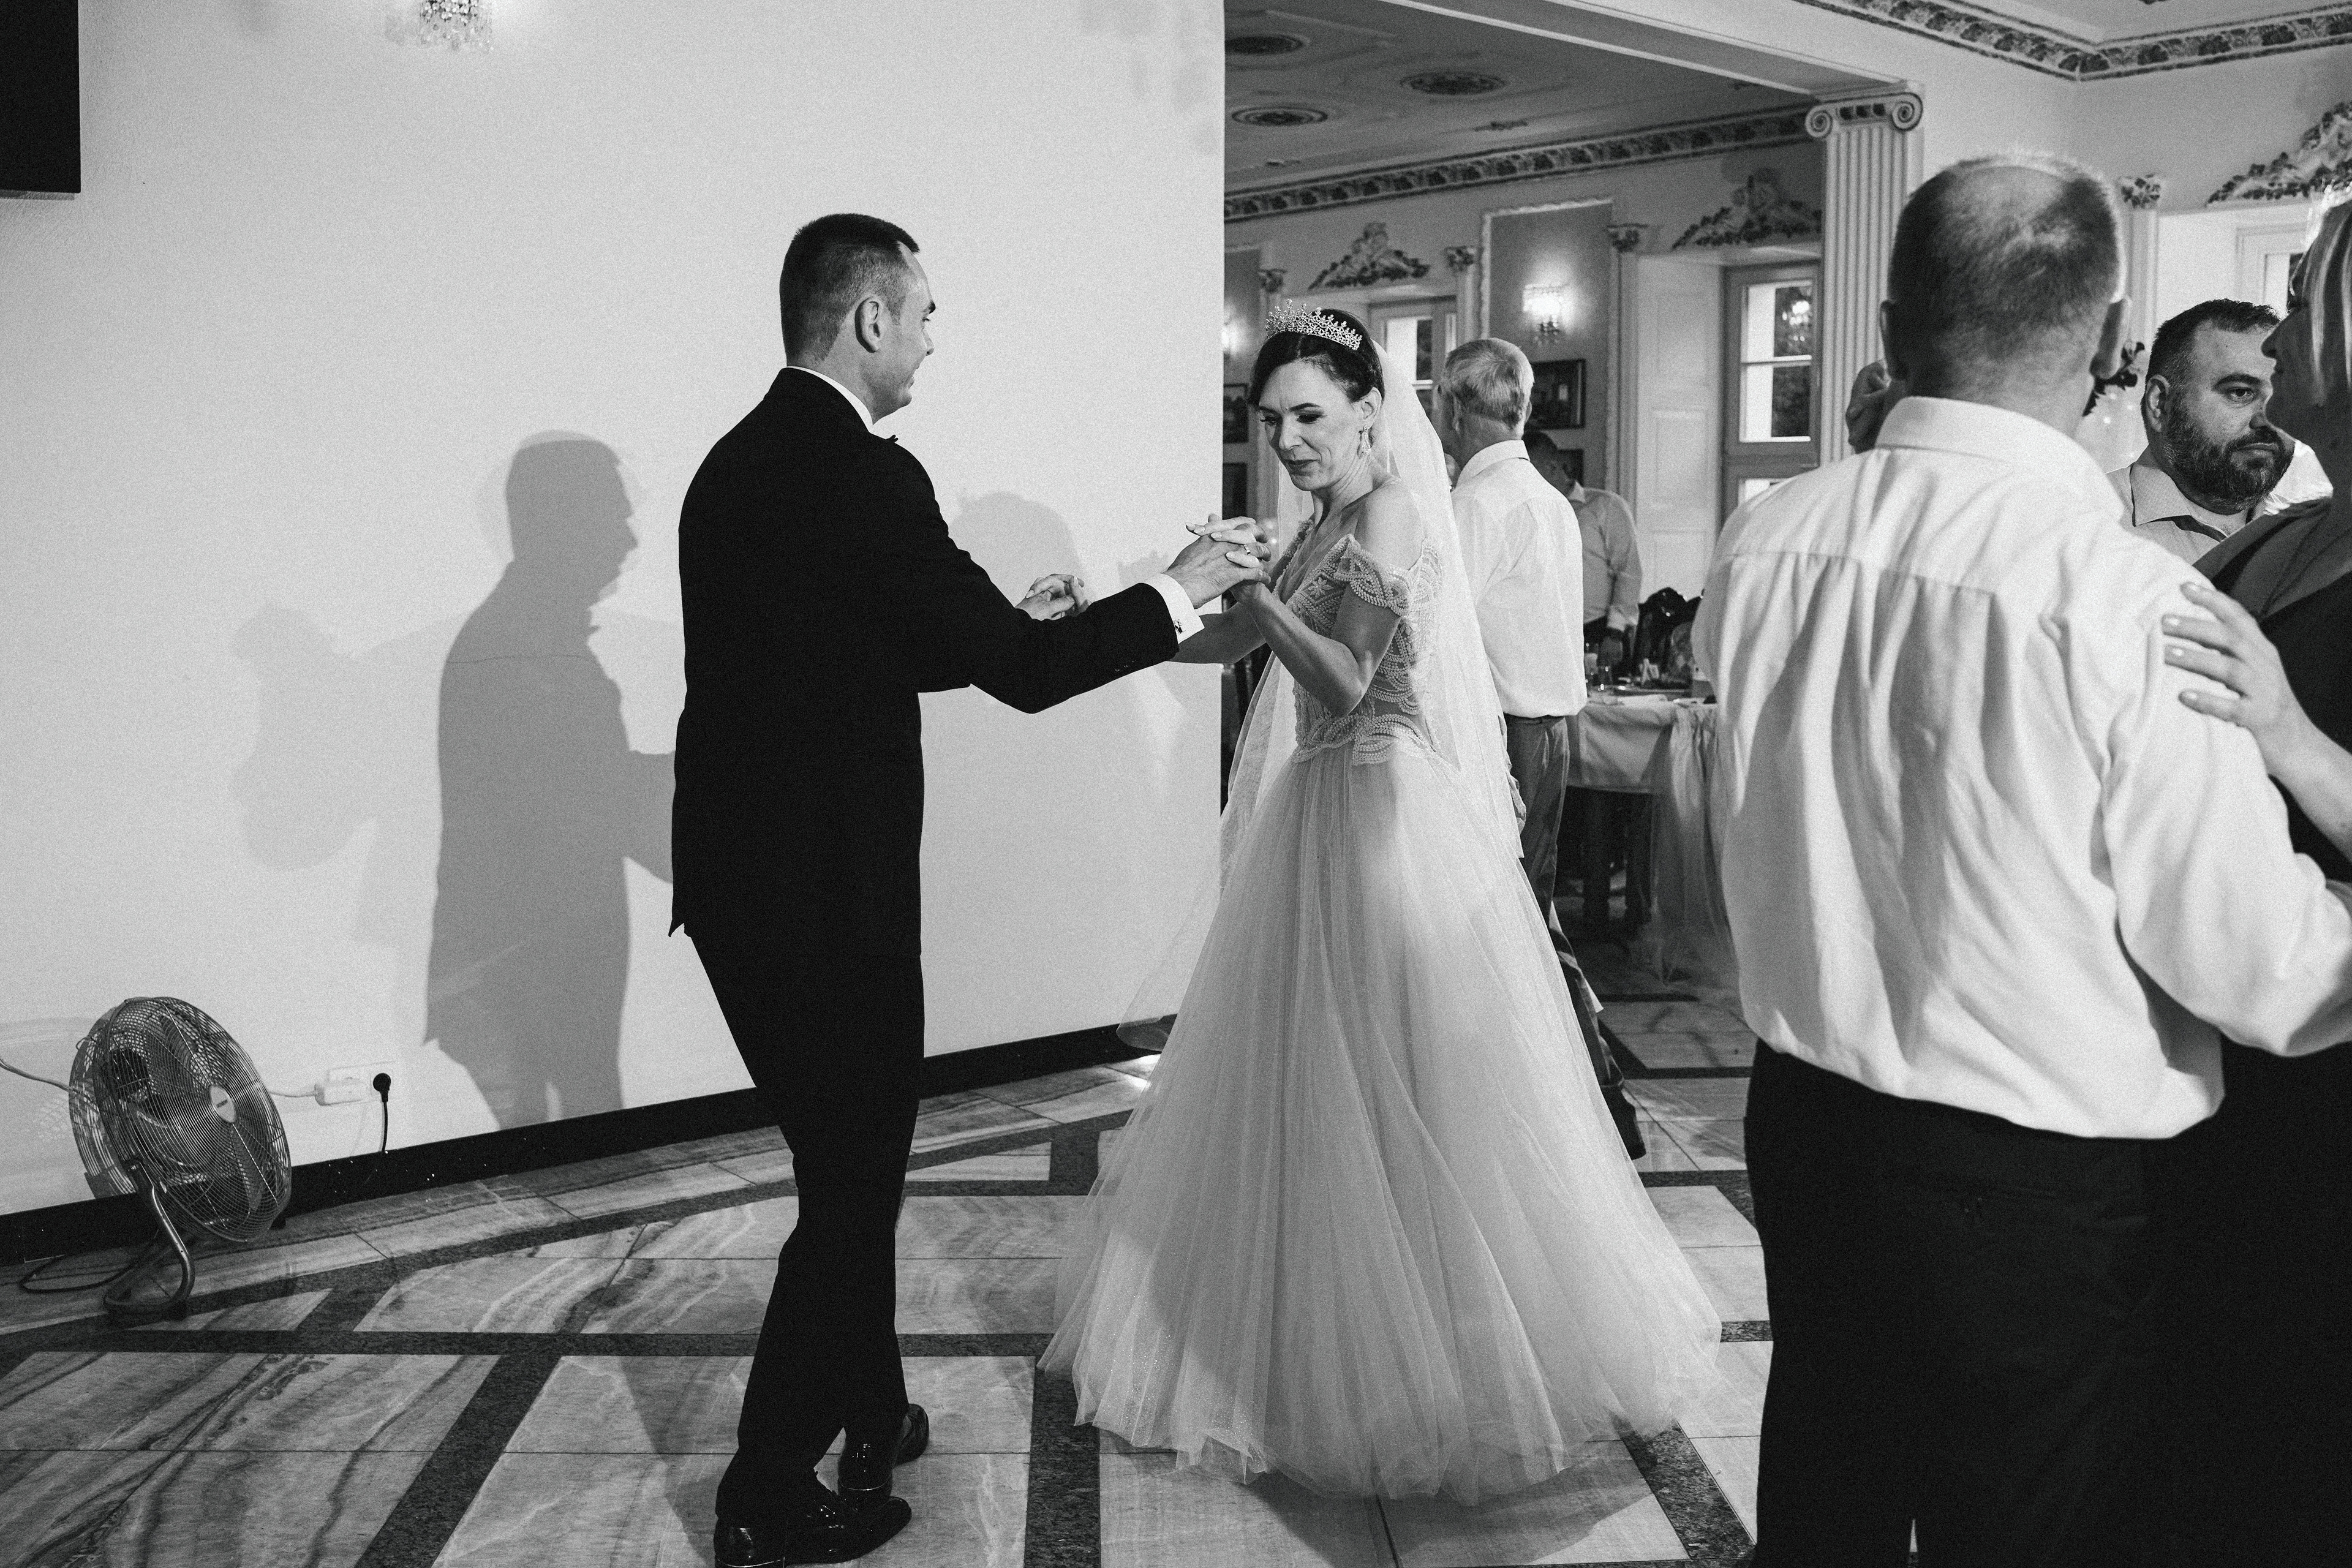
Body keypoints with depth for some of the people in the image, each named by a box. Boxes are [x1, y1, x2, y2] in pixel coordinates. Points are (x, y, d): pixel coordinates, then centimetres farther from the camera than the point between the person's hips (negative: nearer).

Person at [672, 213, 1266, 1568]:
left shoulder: (739, 462, 9)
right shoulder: (863, 475, -19)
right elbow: (1022, 671, -18)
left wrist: (1007, 625, 18)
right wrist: (1177, 592, -5)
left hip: (737, 882, 9)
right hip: (827, 894, -9)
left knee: (850, 1163, 22)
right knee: (852, 1184, 6)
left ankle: (867, 1412, 38)